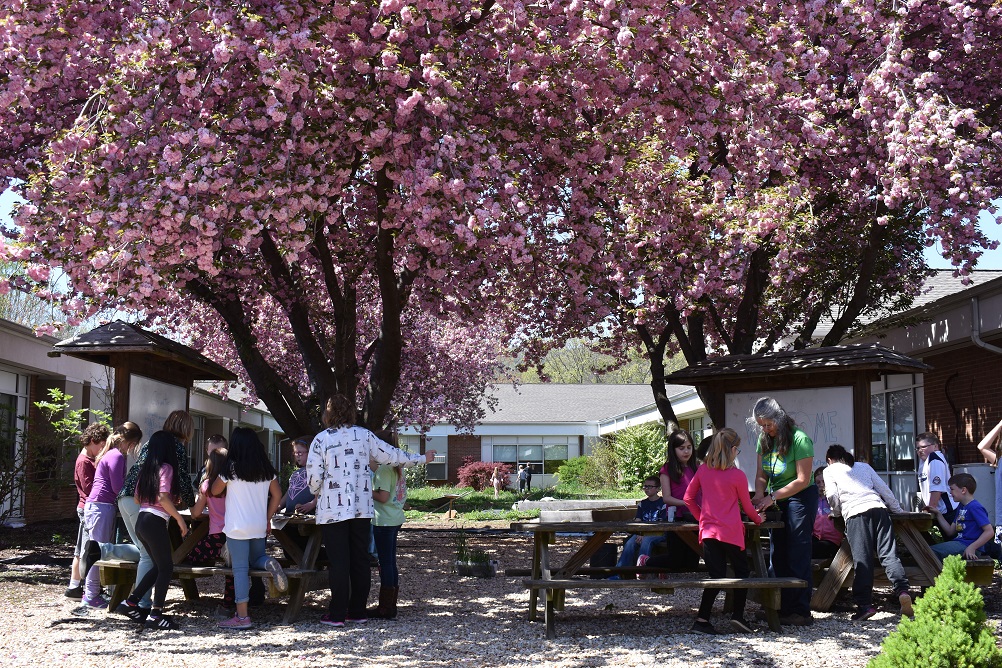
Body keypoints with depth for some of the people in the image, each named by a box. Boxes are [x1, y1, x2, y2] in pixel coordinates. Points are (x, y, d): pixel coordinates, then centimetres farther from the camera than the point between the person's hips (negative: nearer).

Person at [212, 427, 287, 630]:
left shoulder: (231, 468, -6)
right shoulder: (267, 469, 6)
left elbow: (215, 491, 6)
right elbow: (277, 495, 10)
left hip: (237, 527, -4)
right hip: (259, 527, 4)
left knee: (240, 569, -2)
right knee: (257, 559, 24)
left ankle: (242, 616, -3)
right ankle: (269, 563, -11)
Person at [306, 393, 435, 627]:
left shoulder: (321, 439, -6)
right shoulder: (364, 435, 3)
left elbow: (314, 477, -7)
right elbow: (391, 455, 11)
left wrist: (317, 494, 15)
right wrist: (422, 458, 24)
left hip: (333, 510, -3)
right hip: (361, 509, 3)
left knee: (339, 562, -1)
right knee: (360, 560, 10)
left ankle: (337, 614, 1)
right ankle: (358, 611, 15)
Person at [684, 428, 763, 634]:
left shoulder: (703, 470, 4)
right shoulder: (737, 476, -7)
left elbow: (688, 498, 10)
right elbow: (747, 506, 6)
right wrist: (758, 519, 24)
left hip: (708, 530, 4)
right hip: (731, 532, -4)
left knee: (716, 576, 5)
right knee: (742, 571, 14)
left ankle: (702, 620, -4)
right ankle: (737, 616, 9)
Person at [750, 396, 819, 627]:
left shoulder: (799, 439, -19)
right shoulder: (764, 440, 3)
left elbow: (803, 480, -20)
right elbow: (761, 475, 5)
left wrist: (772, 497, -23)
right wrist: (759, 495, -15)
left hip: (800, 498, -8)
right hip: (776, 501, 8)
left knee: (798, 556, -8)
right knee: (776, 555, 7)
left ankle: (801, 612, -5)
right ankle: (782, 608, 12)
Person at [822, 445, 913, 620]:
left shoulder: (829, 470, 19)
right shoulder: (864, 466, 30)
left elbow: (832, 495, 5)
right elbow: (884, 489, 25)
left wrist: (837, 512, 22)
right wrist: (898, 510, 32)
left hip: (855, 513, -3)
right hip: (878, 508, 4)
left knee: (861, 560, -8)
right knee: (889, 554, -3)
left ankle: (864, 604, -14)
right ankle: (903, 591, -22)